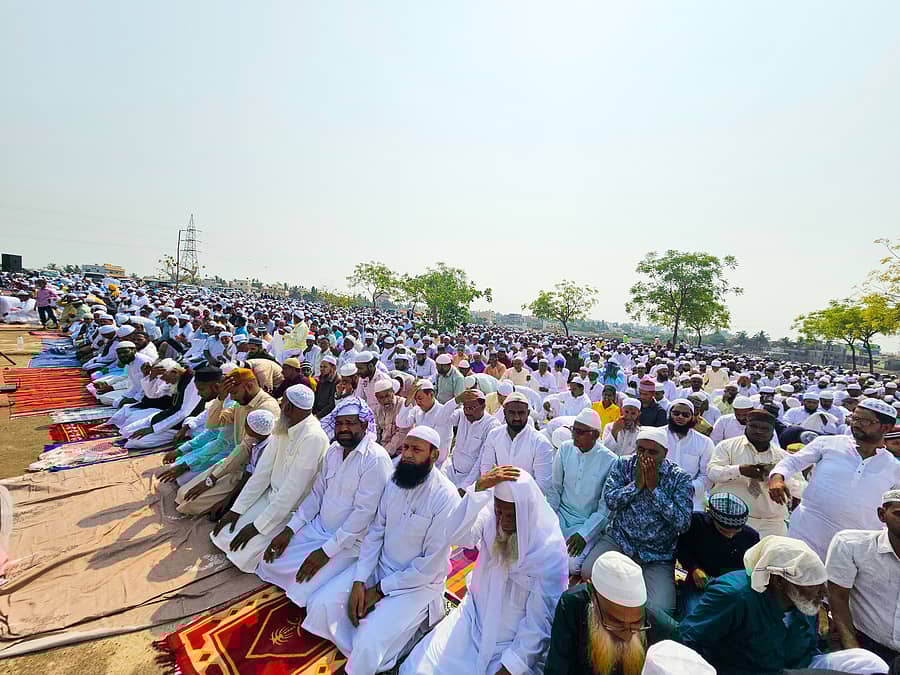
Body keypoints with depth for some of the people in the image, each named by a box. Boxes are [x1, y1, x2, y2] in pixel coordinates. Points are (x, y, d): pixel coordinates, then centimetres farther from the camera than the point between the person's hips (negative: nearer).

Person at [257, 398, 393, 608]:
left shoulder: (376, 458, -23)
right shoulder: (333, 450, 3)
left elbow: (364, 511, -24)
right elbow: (317, 493, 8)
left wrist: (327, 551, -21)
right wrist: (289, 529, 0)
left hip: (350, 541, -7)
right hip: (318, 527, 7)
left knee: (304, 591, -18)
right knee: (270, 561, 4)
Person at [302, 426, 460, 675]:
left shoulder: (445, 498, -24)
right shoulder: (394, 481, -4)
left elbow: (430, 565, -20)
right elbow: (375, 532, 1)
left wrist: (378, 590, -14)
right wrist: (359, 581, -10)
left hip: (418, 582, -6)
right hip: (380, 566, 6)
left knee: (368, 646, -21)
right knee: (321, 604, -7)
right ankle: (359, 653, 15)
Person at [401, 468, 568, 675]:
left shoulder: (550, 552, -21)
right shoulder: (490, 517, -13)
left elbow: (539, 621, -15)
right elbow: (455, 536, -31)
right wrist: (478, 488, -40)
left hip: (516, 641, -2)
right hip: (474, 618, 3)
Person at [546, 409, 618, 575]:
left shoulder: (610, 461, -13)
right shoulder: (565, 449, -3)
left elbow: (605, 508, -10)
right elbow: (554, 489, 3)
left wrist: (584, 534, -17)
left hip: (589, 522, -3)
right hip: (561, 514, 3)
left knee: (571, 564, -24)